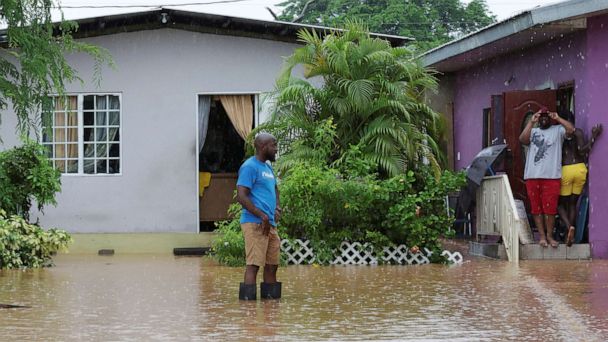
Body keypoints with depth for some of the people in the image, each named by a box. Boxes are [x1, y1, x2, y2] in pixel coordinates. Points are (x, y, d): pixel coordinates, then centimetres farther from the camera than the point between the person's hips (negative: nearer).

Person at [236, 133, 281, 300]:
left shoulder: (268, 168, 20)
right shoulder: (249, 167, -9)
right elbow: (241, 196, -17)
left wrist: (277, 208, 15)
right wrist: (262, 216, -20)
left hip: (270, 225, 9)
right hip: (255, 223, -9)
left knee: (272, 264, 10)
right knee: (253, 264, -12)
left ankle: (271, 298, 17)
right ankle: (248, 299, -13)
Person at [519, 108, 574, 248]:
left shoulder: (558, 130, 11)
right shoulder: (533, 131, 17)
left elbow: (571, 129, -7)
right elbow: (523, 139, -2)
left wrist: (557, 118, -6)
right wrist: (531, 122, -5)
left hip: (551, 176, -2)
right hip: (532, 176, 2)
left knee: (550, 208, -4)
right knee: (536, 208, 2)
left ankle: (549, 235, 5)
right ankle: (542, 236, 8)